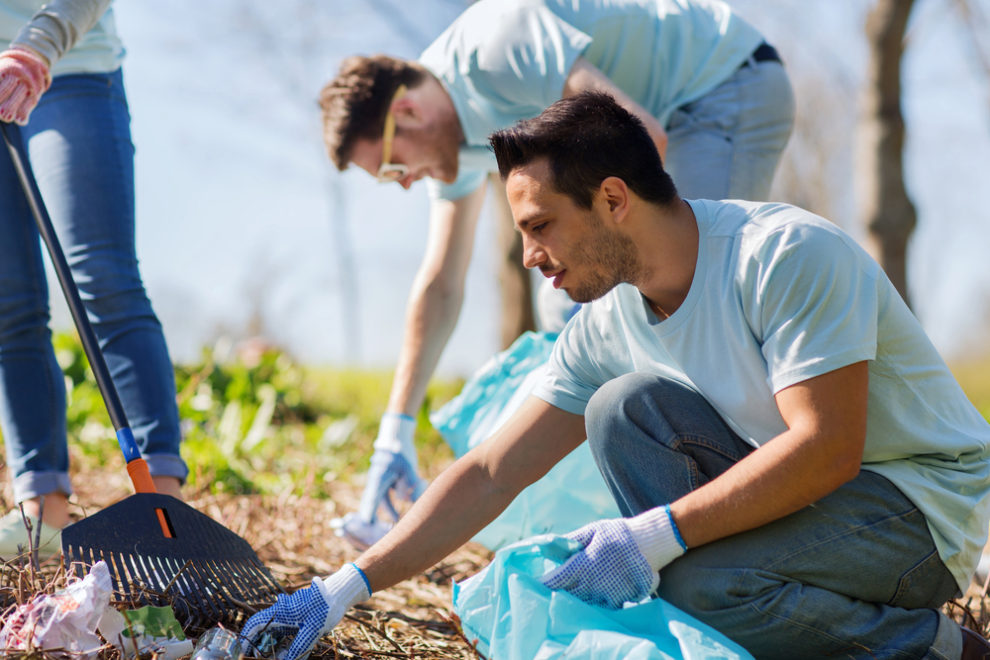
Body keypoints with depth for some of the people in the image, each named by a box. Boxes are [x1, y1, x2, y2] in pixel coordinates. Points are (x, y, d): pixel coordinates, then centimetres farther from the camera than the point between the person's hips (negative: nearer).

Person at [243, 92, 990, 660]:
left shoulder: (788, 253, -22)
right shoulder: (607, 324, 0)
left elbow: (825, 449, -28)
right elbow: (489, 473, 0)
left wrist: (654, 536, -30)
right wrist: (347, 588, -7)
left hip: (923, 503, -7)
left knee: (695, 589, -31)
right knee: (627, 407, -13)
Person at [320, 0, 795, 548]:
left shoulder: (496, 49, -29)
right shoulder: (452, 131, 2)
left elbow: (643, 138, -33)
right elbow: (439, 284, 6)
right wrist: (394, 433, 3)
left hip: (734, 87, -10)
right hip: (682, 111, 10)